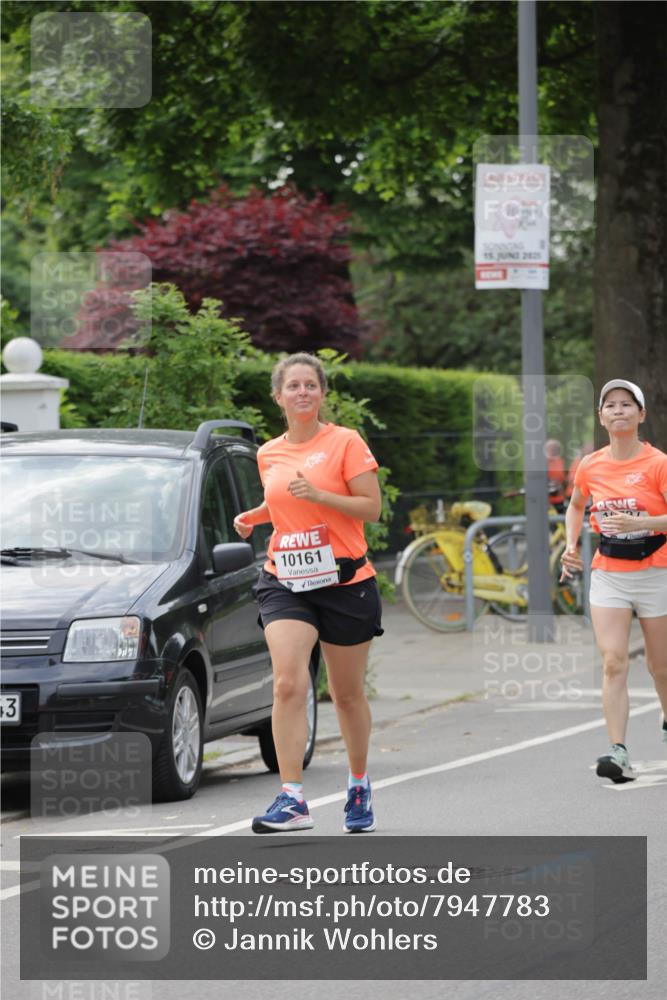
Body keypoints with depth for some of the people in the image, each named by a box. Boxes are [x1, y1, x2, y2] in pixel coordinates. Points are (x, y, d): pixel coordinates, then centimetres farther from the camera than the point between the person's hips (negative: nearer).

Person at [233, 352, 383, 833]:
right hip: (285, 581, 3)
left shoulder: (346, 442, -4)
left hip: (344, 581, -3)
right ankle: (292, 799, -20)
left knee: (347, 693, 10)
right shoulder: (269, 454, 10)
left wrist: (319, 494, -21)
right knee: (288, 684, -16)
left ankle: (360, 786, 32)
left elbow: (371, 507, -9)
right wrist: (255, 516, 7)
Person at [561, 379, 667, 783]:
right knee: (614, 662, -12)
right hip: (608, 575, 3)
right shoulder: (590, 467, 3)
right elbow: (576, 506, 24)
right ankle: (619, 753, -19)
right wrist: (571, 545, 9)